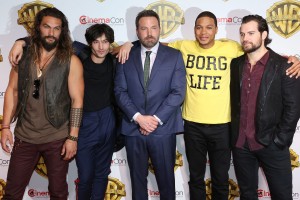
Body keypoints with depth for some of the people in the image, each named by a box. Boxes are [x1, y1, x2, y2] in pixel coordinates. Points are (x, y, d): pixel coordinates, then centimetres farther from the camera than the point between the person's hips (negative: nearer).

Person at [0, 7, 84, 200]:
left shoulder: (71, 61, -8)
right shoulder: (23, 55, 2)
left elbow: (77, 100, -9)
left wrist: (73, 137, -12)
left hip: (57, 138, -2)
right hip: (24, 136, 3)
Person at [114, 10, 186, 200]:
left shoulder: (174, 56, 1)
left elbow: (178, 92, -6)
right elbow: (120, 91, -1)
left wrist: (156, 119, -13)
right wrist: (138, 117, -13)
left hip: (163, 129, -1)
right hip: (133, 128, 2)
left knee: (165, 177, 11)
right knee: (137, 177, 15)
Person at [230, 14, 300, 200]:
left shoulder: (284, 66, -7)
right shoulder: (236, 64, 5)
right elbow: (233, 100, 9)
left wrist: (280, 141, -11)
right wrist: (234, 135, 3)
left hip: (271, 145, -3)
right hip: (240, 143, 4)